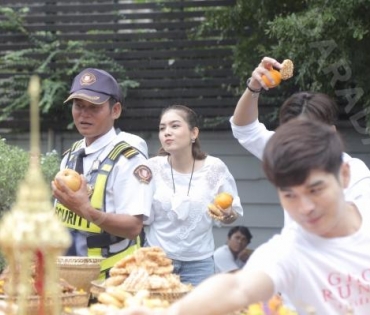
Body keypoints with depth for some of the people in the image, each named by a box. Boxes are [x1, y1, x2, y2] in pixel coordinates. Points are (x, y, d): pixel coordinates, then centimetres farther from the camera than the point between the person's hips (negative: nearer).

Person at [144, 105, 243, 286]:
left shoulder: (214, 168, -6)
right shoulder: (152, 168, -5)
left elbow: (234, 212, 4)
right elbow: (144, 218, -3)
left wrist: (228, 215, -17)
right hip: (157, 258, 0)